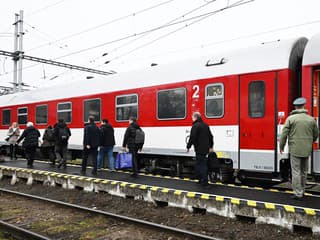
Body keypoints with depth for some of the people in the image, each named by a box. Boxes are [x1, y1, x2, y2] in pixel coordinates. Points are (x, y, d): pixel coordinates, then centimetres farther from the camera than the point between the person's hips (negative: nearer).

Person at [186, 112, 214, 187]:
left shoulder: (195, 126, -13)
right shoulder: (205, 125, 15)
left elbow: (192, 138, -18)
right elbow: (210, 136, 20)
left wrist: (188, 147, -7)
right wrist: (211, 146, 29)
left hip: (199, 149, -8)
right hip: (205, 149, 8)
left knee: (201, 165, -2)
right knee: (202, 164, 18)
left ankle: (204, 182, 0)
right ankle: (201, 180, 23)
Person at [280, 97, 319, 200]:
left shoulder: (290, 118, -7)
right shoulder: (311, 119, 4)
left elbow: (284, 134, -8)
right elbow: (316, 134, 14)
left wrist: (281, 147, 4)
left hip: (295, 150, -4)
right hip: (306, 150, 4)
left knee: (296, 172, 0)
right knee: (304, 171, 17)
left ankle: (298, 193, 1)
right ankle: (302, 191, 26)